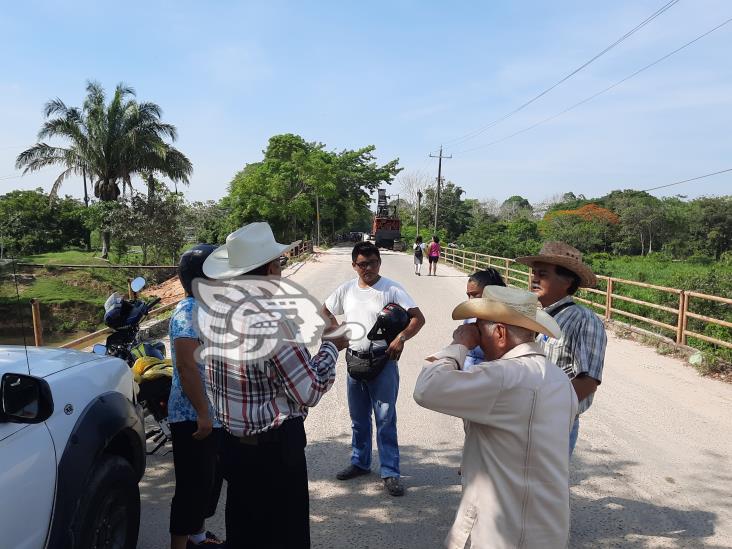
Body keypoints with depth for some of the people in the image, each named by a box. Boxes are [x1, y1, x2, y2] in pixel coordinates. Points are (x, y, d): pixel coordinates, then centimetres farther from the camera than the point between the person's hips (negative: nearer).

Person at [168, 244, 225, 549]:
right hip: (194, 418, -10)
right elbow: (186, 366, -26)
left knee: (211, 480, 21)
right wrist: (202, 414, -26)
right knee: (193, 485, 1)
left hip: (215, 415, 10)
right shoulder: (188, 312, -19)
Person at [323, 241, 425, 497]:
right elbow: (325, 312, 16)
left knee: (385, 420, 1)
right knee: (358, 419, 18)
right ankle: (360, 463, 35)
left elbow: (418, 318, -13)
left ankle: (390, 472, 12)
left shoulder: (392, 289, -10)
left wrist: (401, 337, -28)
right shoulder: (346, 289, 3)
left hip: (383, 362, -4)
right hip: (354, 361, 5)